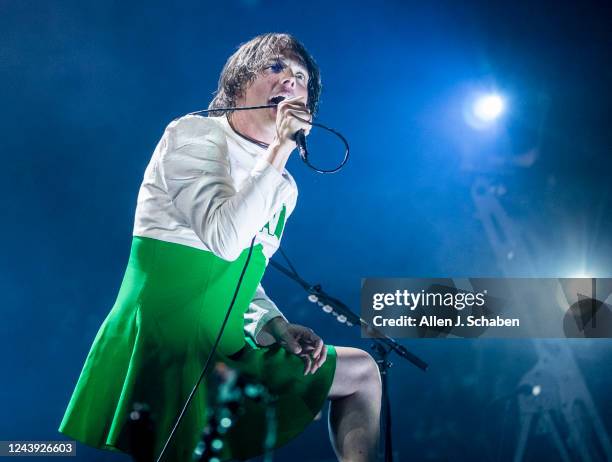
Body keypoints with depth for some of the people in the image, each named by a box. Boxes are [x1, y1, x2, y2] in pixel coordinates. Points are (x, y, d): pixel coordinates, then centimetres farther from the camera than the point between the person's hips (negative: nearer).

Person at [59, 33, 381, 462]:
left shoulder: (284, 188, 12)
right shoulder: (193, 134, -9)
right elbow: (224, 239, -24)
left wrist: (277, 327, -1)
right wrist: (280, 148, -19)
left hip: (224, 353, 8)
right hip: (159, 348, -8)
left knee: (362, 370, 11)